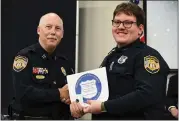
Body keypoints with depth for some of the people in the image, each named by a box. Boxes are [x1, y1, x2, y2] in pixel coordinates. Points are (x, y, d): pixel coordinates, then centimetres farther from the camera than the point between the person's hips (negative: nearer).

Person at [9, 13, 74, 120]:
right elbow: (23, 93, -23)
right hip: (31, 117, -5)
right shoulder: (24, 57, -11)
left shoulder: (64, 62, 6)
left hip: (64, 117, 5)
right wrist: (59, 94, -20)